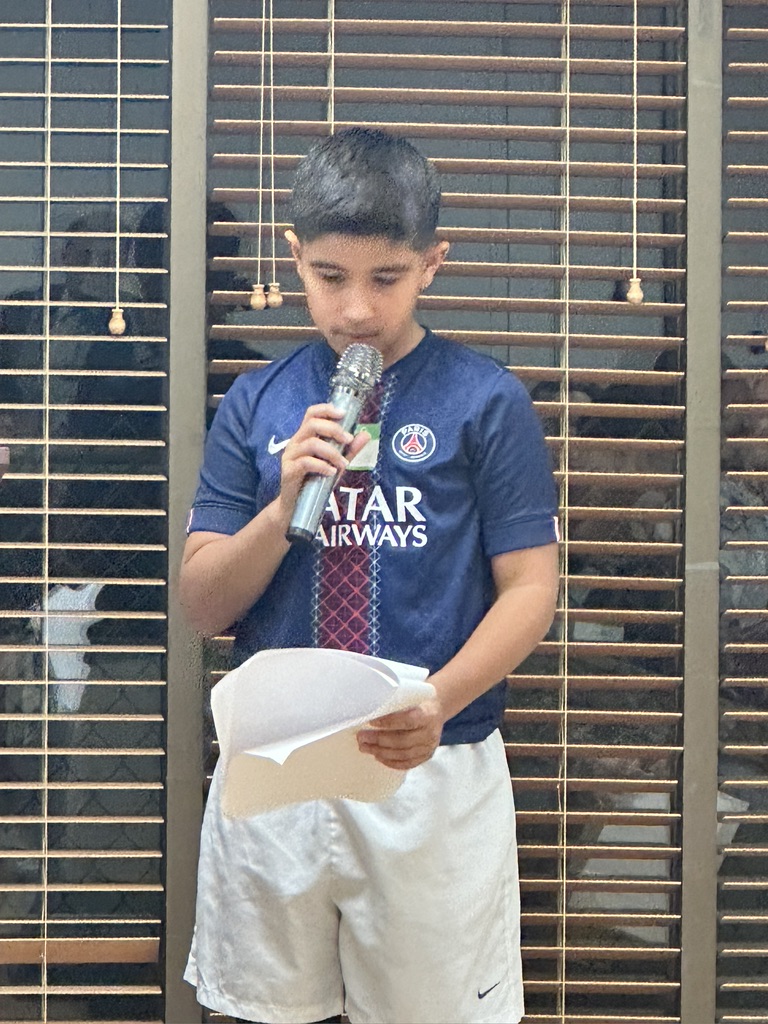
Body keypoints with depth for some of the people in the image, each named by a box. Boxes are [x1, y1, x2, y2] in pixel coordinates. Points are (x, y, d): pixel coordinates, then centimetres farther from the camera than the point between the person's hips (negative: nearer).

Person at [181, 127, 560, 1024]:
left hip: (434, 774, -2)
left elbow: (529, 587, -5)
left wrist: (439, 702, -22)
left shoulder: (486, 402, -3)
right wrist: (285, 502, -15)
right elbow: (201, 604, 3)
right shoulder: (255, 405, 5)